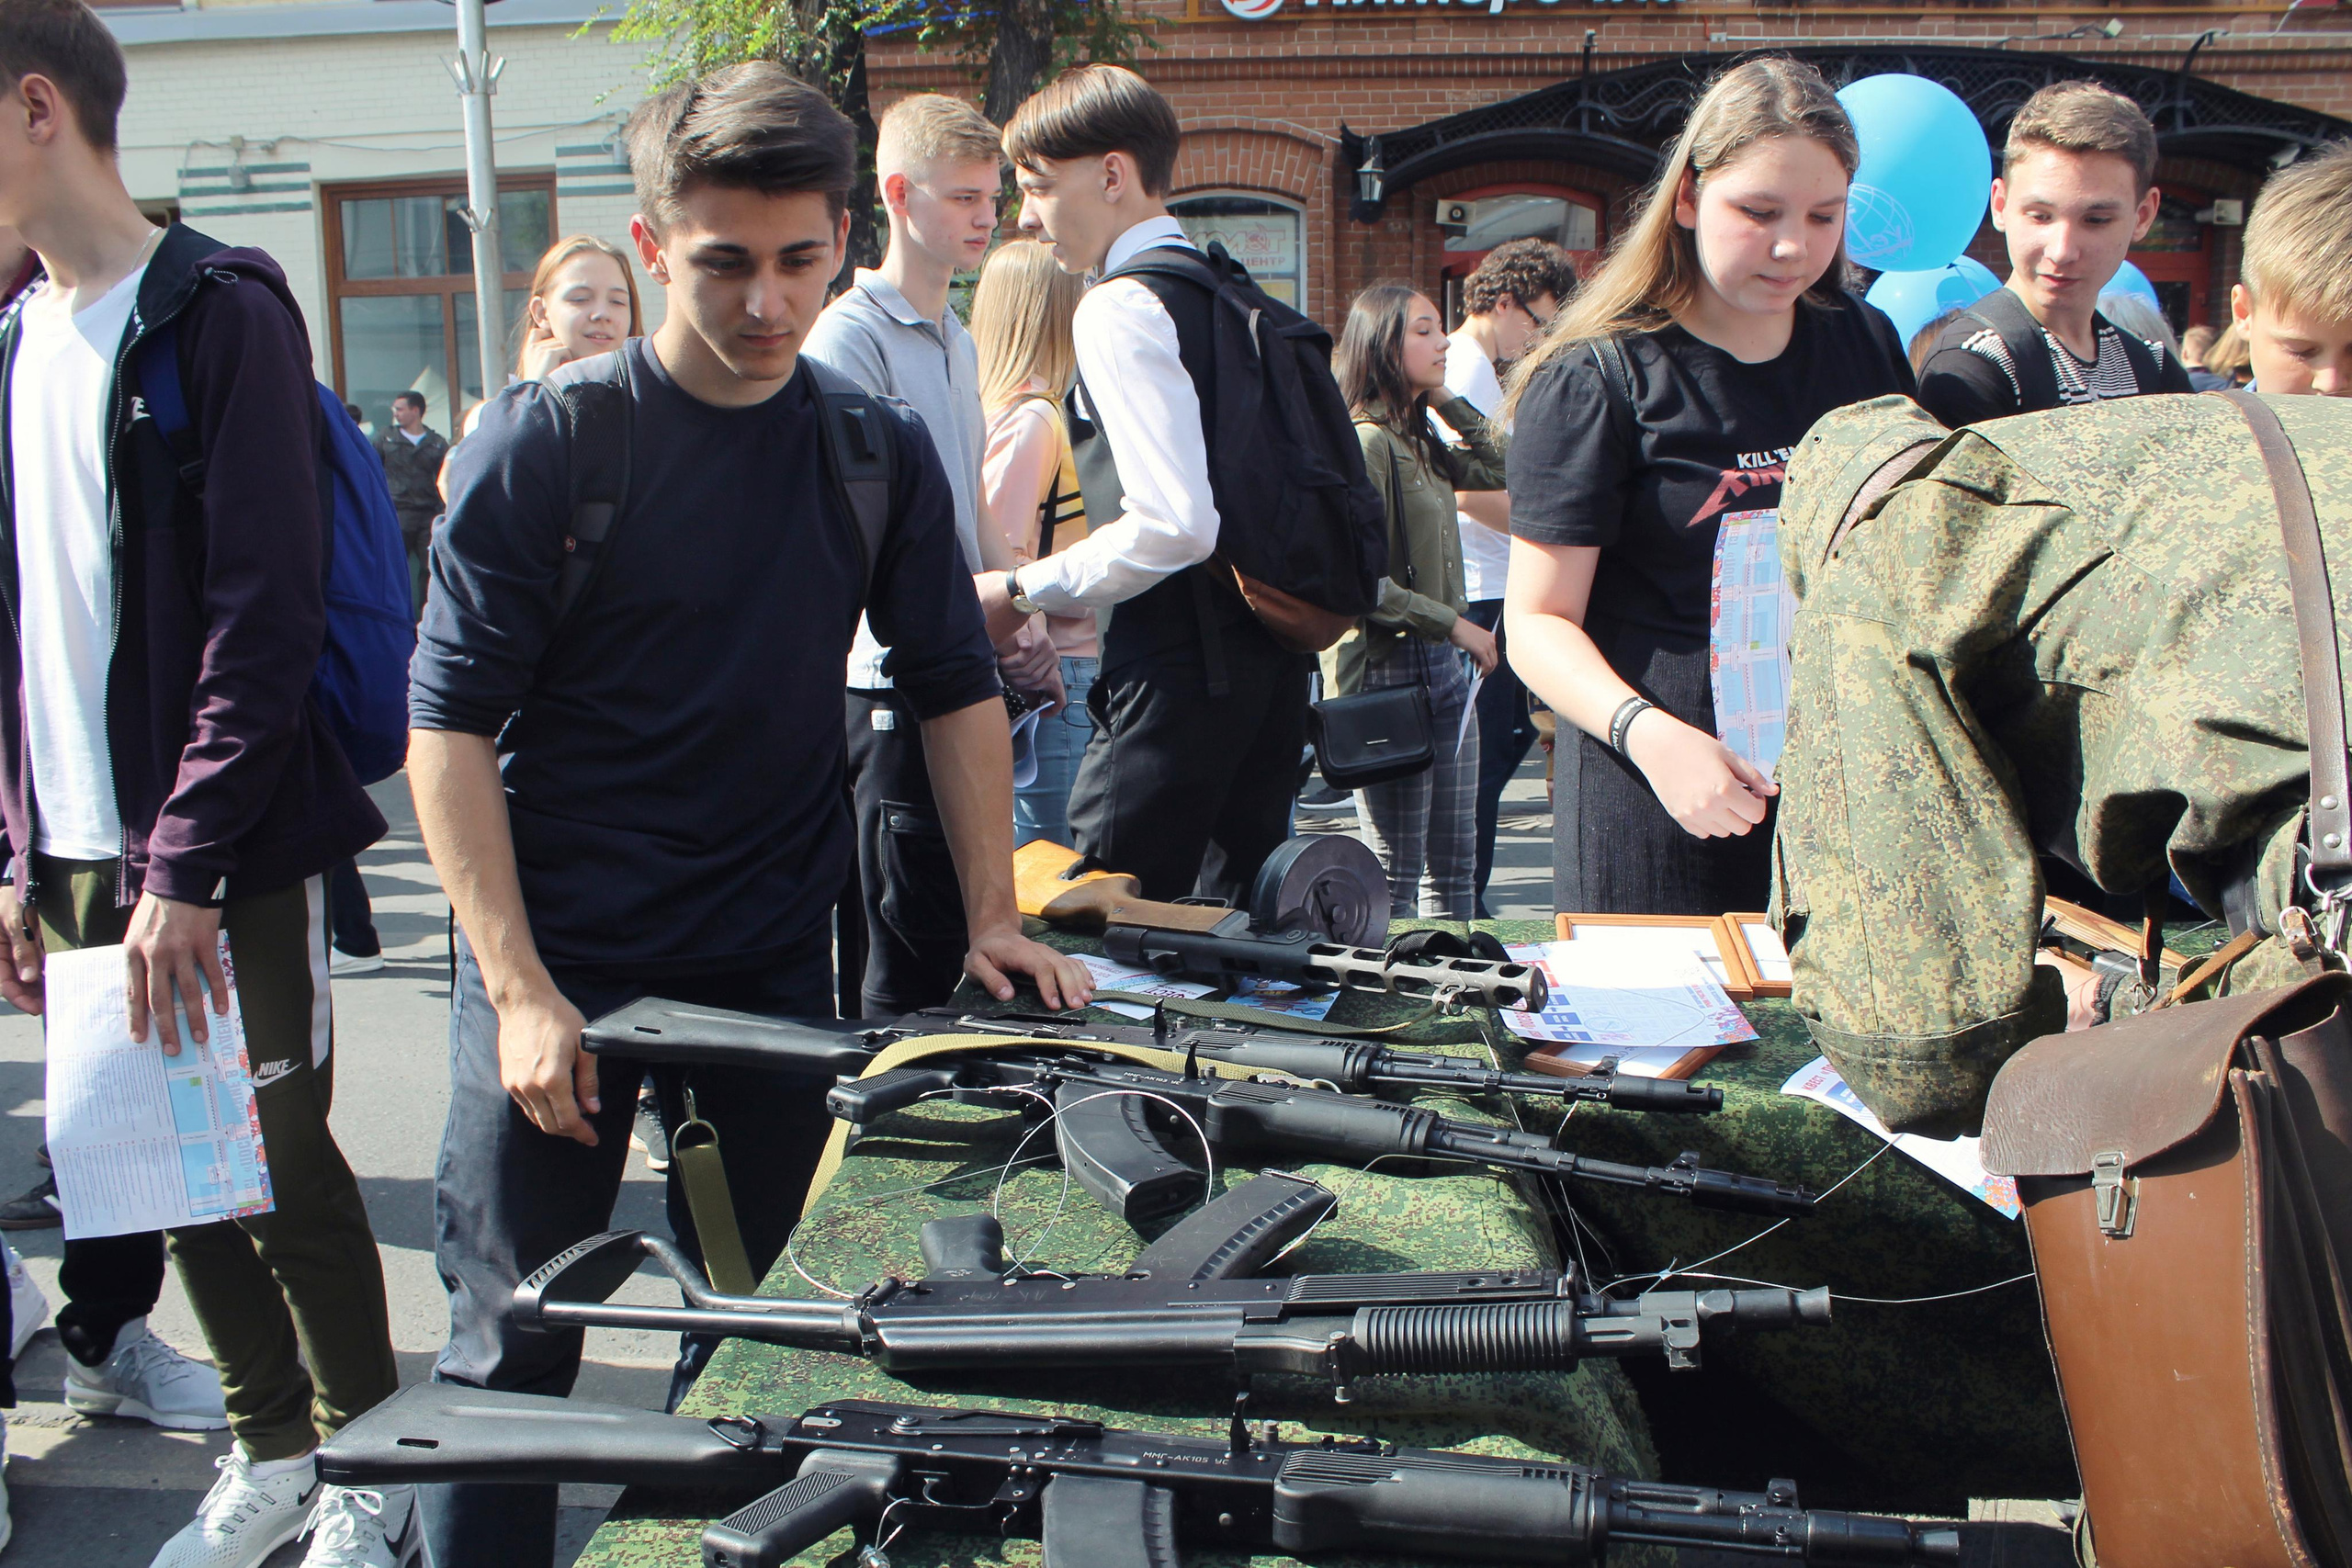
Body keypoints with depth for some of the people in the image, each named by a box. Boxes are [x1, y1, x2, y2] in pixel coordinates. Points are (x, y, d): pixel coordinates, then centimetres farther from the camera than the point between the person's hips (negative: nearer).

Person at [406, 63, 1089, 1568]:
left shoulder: (879, 447, 2)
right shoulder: (543, 442, -9)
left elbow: (955, 688, 10)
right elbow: (452, 721, -10)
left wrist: (993, 912, 3)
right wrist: (517, 986, -16)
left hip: (774, 962, 4)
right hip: (560, 958, -3)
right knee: (515, 1339, 3)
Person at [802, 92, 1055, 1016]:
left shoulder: (958, 342, 18)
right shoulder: (852, 335, -11)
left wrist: (1023, 622, 7)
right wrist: (989, 623, -20)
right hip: (895, 686, -9)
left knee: (964, 932, 13)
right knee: (908, 967, -6)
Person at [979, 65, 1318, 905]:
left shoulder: (1120, 309, -13)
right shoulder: (1222, 288, 15)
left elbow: (1175, 524, -23)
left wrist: (1023, 592, -10)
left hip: (1177, 663, -9)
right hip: (1268, 649, 9)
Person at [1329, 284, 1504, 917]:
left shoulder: (1421, 445, 13)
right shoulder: (1366, 442, -14)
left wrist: (1447, 400, 12)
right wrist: (1453, 624, -16)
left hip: (1446, 668, 9)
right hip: (1390, 669, -9)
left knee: (1455, 865, 13)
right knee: (1396, 876, -3)